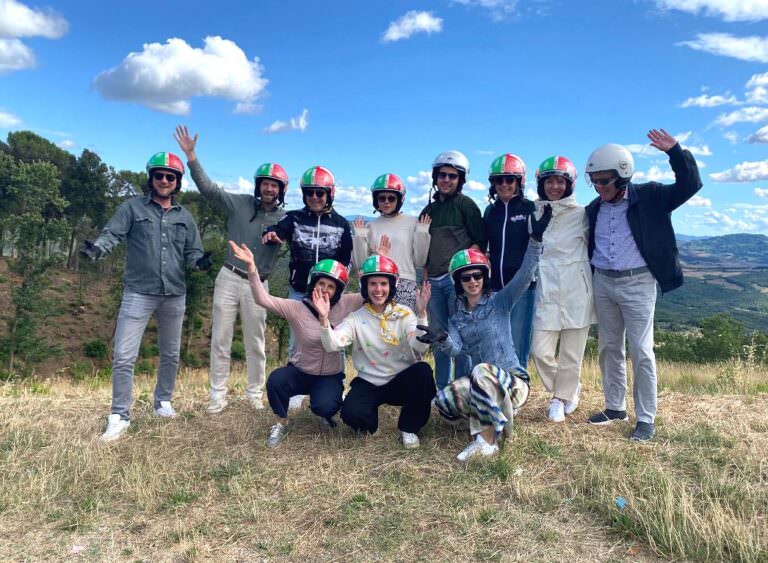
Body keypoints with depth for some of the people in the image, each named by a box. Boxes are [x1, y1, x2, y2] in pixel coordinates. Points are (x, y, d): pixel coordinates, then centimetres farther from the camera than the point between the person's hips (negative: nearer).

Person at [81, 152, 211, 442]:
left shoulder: (185, 217, 11)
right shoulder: (133, 207, 3)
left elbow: (192, 253, 11)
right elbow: (112, 234, -9)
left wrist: (200, 262, -12)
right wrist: (96, 248, -30)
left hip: (174, 296, 4)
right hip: (138, 293, -3)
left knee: (171, 355, 15)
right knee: (124, 357, -7)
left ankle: (163, 401, 34)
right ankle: (120, 416, 6)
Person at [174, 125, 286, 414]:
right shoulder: (239, 203, -1)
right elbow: (208, 188, -5)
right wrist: (191, 155, -14)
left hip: (257, 285, 0)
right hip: (229, 279, 0)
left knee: (255, 344, 9)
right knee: (220, 340, 6)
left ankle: (254, 393, 25)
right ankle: (218, 395, 18)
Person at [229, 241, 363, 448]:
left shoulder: (344, 305, -9)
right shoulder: (296, 308, -13)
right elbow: (262, 299, -24)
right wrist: (251, 266, -36)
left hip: (330, 376, 0)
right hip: (300, 372, 0)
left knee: (323, 407, -30)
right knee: (276, 379, -31)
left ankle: (327, 410, 12)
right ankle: (281, 425, -1)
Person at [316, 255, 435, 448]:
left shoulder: (404, 314, -4)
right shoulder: (356, 318, -3)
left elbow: (421, 347, -21)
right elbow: (332, 345, -19)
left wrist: (421, 313, -34)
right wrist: (324, 318, -35)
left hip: (401, 381, 0)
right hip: (368, 383, 0)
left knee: (423, 370, -31)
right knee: (350, 413, -29)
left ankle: (409, 428, -7)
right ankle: (370, 421, 12)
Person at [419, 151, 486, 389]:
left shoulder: (466, 205, 1)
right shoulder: (429, 210, 18)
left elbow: (480, 241, -2)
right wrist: (425, 276, 10)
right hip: (434, 281, 6)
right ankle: (442, 391, 20)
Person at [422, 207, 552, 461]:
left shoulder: (499, 302, -1)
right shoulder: (457, 320, 10)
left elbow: (525, 275, -18)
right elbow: (455, 349, -9)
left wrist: (536, 238, -31)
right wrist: (442, 340, -34)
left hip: (513, 381, -4)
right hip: (482, 384, 5)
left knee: (482, 372, -36)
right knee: (443, 400, -21)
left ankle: (487, 440, -23)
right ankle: (499, 414, -1)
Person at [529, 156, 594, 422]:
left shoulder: (581, 214, 0)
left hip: (577, 290, -2)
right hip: (547, 290, 2)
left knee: (571, 353, 5)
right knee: (540, 352, -3)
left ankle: (561, 398, 28)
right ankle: (569, 390, 24)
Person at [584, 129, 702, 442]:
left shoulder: (650, 197, -5)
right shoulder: (594, 209, 6)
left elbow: (689, 185, -11)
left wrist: (675, 152, -21)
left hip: (637, 283, -5)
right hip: (602, 282, 5)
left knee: (641, 352, -3)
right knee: (609, 349, 12)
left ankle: (646, 419, 8)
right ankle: (615, 407, 26)